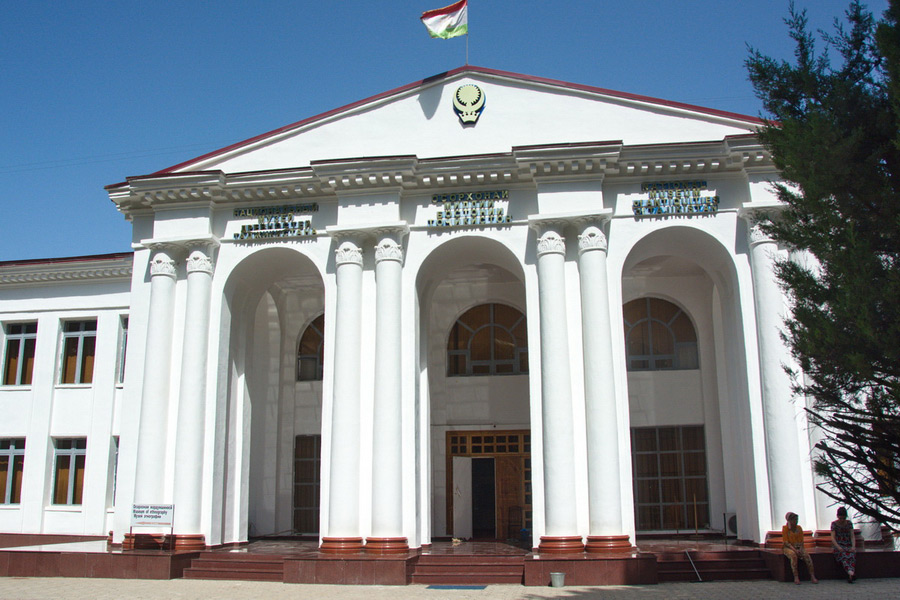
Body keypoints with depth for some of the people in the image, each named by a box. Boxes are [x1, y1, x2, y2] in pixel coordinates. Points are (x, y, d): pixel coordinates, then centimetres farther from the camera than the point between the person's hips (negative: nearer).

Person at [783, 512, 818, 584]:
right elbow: (786, 542, -10)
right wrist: (794, 550, -22)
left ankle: (812, 576, -27)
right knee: (794, 555, -37)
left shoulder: (799, 528, 7)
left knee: (806, 555, -27)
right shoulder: (785, 528, -5)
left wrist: (800, 549, -13)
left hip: (798, 547, 4)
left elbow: (801, 541, 7)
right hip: (788, 548, -4)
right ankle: (796, 577, -35)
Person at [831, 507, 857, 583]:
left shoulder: (849, 523, 11)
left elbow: (852, 536, 5)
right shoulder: (834, 524, 3)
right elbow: (832, 537, -5)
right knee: (843, 555, -35)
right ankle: (851, 573, -55)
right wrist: (838, 547, -22)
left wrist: (853, 546, -14)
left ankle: (850, 576, -47)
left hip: (848, 545, 2)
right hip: (838, 546, -2)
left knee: (851, 554, -33)